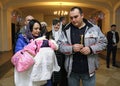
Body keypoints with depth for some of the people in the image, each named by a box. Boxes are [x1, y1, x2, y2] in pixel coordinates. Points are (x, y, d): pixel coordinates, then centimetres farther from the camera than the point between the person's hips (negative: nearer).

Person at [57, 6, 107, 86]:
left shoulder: (94, 28, -3)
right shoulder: (66, 30, -2)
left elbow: (103, 42, 1)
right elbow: (60, 45, -3)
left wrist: (91, 49, -18)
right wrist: (71, 48, -22)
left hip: (89, 69, 0)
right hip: (72, 70, 1)